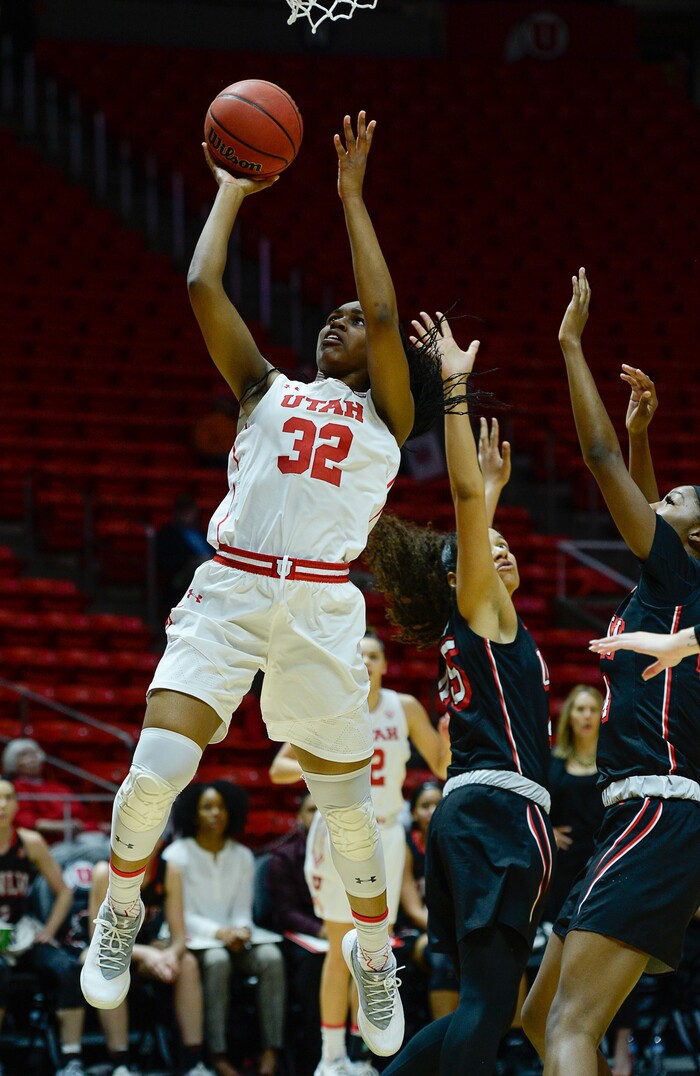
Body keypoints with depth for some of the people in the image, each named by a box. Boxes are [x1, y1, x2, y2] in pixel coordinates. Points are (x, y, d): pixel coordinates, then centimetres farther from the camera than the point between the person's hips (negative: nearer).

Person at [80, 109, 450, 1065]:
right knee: (155, 770, -16)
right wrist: (231, 193, 20)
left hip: (321, 608, -1)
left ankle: (374, 953, 28)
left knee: (347, 805, 4)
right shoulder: (268, 391, 19)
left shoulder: (384, 414, 13)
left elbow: (385, 314, -1)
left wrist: (352, 195, 4)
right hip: (228, 591, 1)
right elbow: (203, 289, 11)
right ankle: (121, 914, 9)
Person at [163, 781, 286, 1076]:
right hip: (193, 941, -4)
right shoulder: (177, 855, 0)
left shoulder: (242, 857, 13)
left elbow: (243, 910, 9)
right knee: (217, 960, -38)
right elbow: (179, 915, -6)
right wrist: (218, 932, -21)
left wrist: (242, 929, -15)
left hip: (233, 940, 4)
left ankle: (271, 1050, -32)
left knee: (271, 956, -28)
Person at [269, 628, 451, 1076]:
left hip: (386, 833, 3)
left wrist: (449, 737, -16)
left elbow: (442, 766, 5)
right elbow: (278, 768, -3)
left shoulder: (405, 709, 1)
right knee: (342, 950, -6)